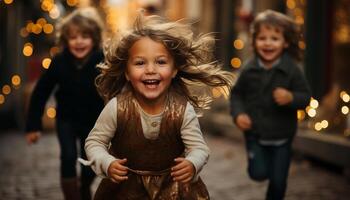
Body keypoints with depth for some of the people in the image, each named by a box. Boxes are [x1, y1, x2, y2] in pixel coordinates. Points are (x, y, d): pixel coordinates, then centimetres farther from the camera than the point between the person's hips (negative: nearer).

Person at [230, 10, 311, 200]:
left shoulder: (292, 70, -13)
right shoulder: (249, 70, -8)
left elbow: (306, 97, -10)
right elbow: (237, 94, 3)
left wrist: (291, 98, -30)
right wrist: (238, 114, -12)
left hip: (282, 135, -1)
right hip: (255, 133, 1)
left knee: (278, 181, 6)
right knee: (259, 174, -4)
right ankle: (260, 159, 31)